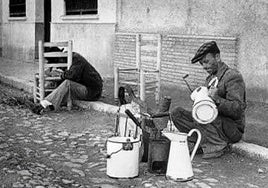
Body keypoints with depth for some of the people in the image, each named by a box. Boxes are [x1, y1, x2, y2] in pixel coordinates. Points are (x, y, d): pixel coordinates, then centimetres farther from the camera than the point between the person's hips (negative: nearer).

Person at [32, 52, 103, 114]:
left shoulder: (78, 59, -11)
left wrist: (63, 75, -7)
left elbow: (73, 75, -25)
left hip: (91, 91, -10)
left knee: (67, 83, -23)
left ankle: (45, 104, -28)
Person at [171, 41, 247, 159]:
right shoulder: (210, 78, 16)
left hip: (233, 129, -8)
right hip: (212, 121, 8)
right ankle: (203, 140, -13)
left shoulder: (233, 76, -10)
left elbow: (238, 110, -18)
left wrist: (217, 99, -32)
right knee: (176, 112, -4)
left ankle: (219, 145, -15)